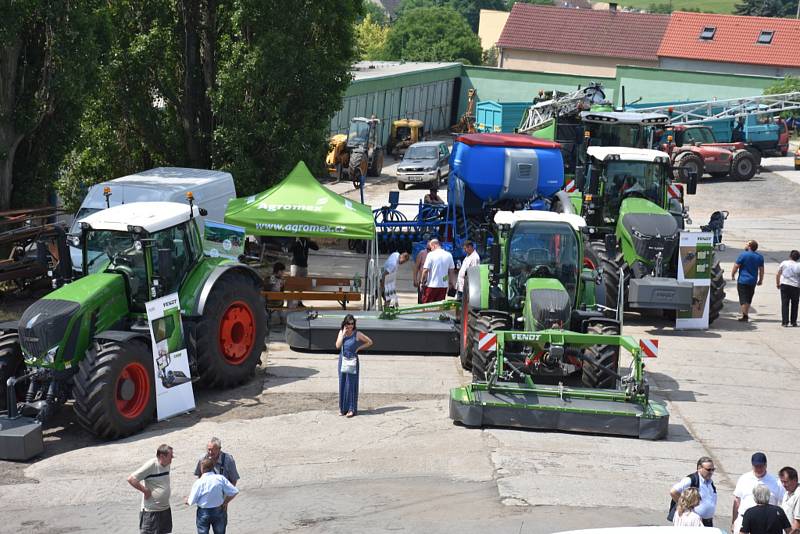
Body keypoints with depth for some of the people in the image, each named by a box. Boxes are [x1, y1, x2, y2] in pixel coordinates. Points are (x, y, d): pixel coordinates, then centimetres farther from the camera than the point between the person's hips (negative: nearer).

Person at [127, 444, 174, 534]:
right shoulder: (151, 465, -19)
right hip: (151, 511, -8)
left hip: (165, 509, 8)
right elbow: (131, 479, -22)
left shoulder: (167, 465, 4)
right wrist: (146, 491, -18)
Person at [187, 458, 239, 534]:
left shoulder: (199, 482, -16)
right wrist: (225, 502, 3)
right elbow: (234, 492, -11)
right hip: (219, 511, 2)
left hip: (203, 513, -2)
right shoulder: (221, 478, -10)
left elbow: (191, 502, -11)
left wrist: (187, 500, 12)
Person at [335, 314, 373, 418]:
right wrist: (343, 334, -11)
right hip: (342, 360, 4)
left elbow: (369, 342, 1)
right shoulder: (341, 332, 4)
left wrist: (359, 348, -4)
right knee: (342, 384, 8)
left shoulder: (357, 334, -6)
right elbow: (338, 345, -8)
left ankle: (351, 409, -2)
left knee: (351, 384, -4)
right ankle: (342, 408, 16)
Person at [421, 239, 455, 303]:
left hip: (431, 284, -4)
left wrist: (422, 281, 0)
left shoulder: (431, 254, -9)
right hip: (444, 285, 4)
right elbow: (451, 270, 9)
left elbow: (426, 270, -11)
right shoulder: (449, 255, 4)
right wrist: (451, 282, 19)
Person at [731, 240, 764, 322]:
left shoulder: (743, 255, -11)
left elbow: (736, 266, -8)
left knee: (743, 299, -3)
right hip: (753, 281, 5)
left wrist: (732, 275, 6)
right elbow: (761, 270, 10)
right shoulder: (759, 257, 5)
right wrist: (760, 280, 19)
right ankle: (746, 315, 23)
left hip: (743, 280, -5)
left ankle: (744, 316, -8)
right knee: (748, 299, 16)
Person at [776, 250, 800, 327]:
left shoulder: (784, 263, -1)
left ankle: (785, 321, -3)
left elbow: (777, 274, 2)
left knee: (785, 304, 3)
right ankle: (793, 322, 16)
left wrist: (777, 283, 13)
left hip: (784, 284, 0)